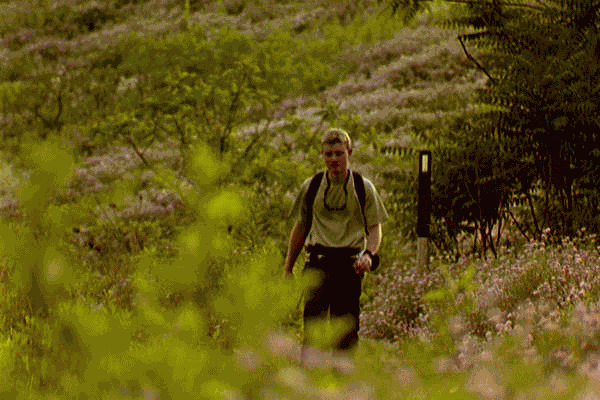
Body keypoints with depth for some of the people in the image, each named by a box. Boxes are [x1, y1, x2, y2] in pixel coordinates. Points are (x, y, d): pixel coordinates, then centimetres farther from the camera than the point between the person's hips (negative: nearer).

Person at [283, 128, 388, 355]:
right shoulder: (311, 187, 10)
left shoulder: (364, 188, 7)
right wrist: (288, 268, 20)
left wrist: (369, 254, -13)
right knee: (313, 317, -14)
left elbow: (375, 228, 8)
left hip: (349, 262, 0)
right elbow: (300, 227, 19)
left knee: (347, 328, -1)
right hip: (318, 260, 0)